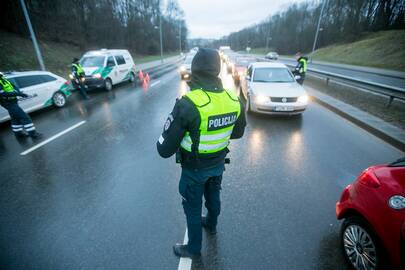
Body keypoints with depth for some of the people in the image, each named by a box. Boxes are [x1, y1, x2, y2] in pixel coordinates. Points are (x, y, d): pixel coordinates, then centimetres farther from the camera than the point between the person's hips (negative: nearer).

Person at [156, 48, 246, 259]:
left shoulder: (188, 104, -32)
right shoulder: (234, 100, -12)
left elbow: (165, 149, -27)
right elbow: (238, 132, 5)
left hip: (194, 168, -5)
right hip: (218, 163, 6)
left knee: (193, 207, 18)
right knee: (213, 196, 30)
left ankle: (194, 249, 42)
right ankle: (211, 225, 59)